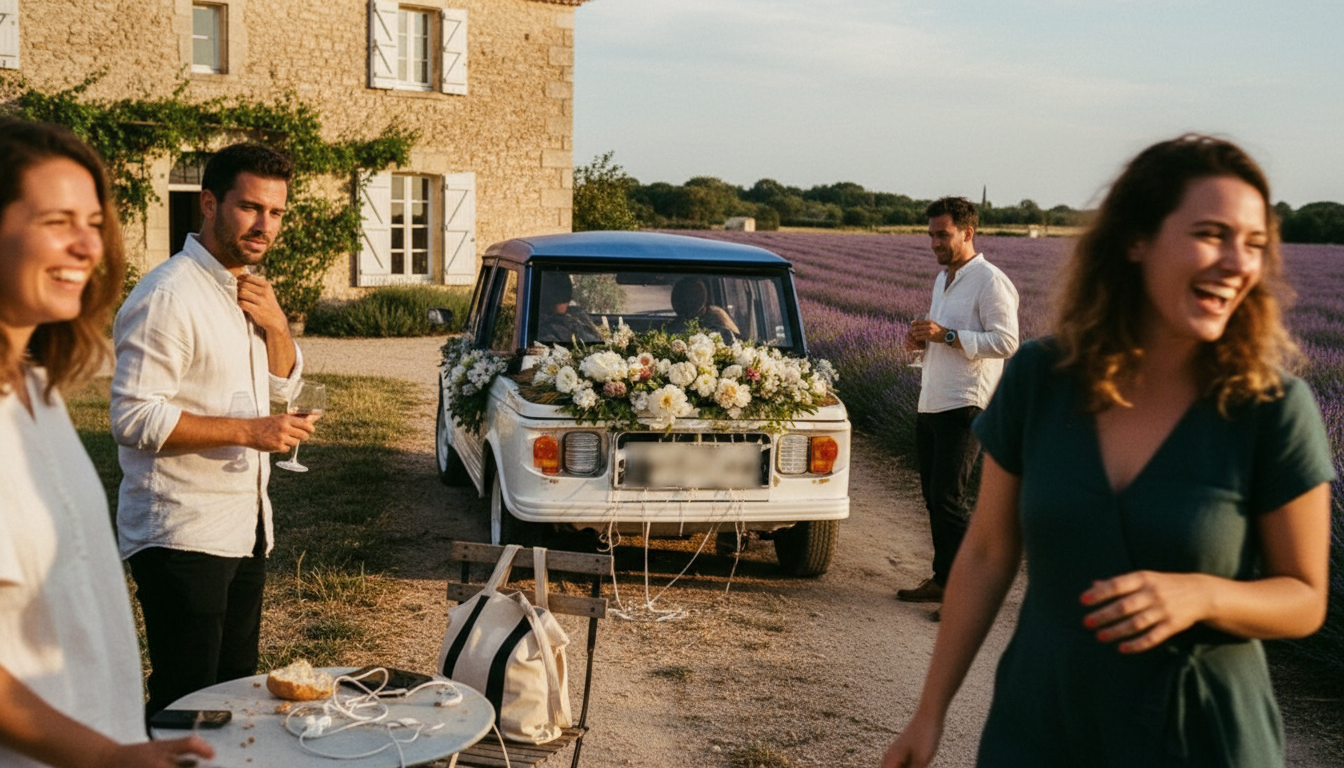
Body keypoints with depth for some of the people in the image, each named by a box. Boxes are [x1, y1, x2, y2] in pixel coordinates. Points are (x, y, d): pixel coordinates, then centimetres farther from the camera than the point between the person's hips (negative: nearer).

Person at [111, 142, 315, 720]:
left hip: (244, 525, 9)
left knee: (238, 689, 17)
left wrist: (275, 324, 0)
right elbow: (134, 419, -22)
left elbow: (282, 384, 19)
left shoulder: (247, 291, 11)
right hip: (182, 535, -9)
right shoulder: (168, 295, -17)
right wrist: (248, 430, -23)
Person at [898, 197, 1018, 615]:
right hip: (930, 403, 9)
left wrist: (947, 335, -23)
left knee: (949, 497, -10)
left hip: (964, 407, -9)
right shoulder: (943, 279, 19)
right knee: (933, 495, 12)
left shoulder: (990, 281, -10)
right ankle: (942, 579, 22)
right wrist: (923, 338, 7)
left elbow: (1006, 342, -19)